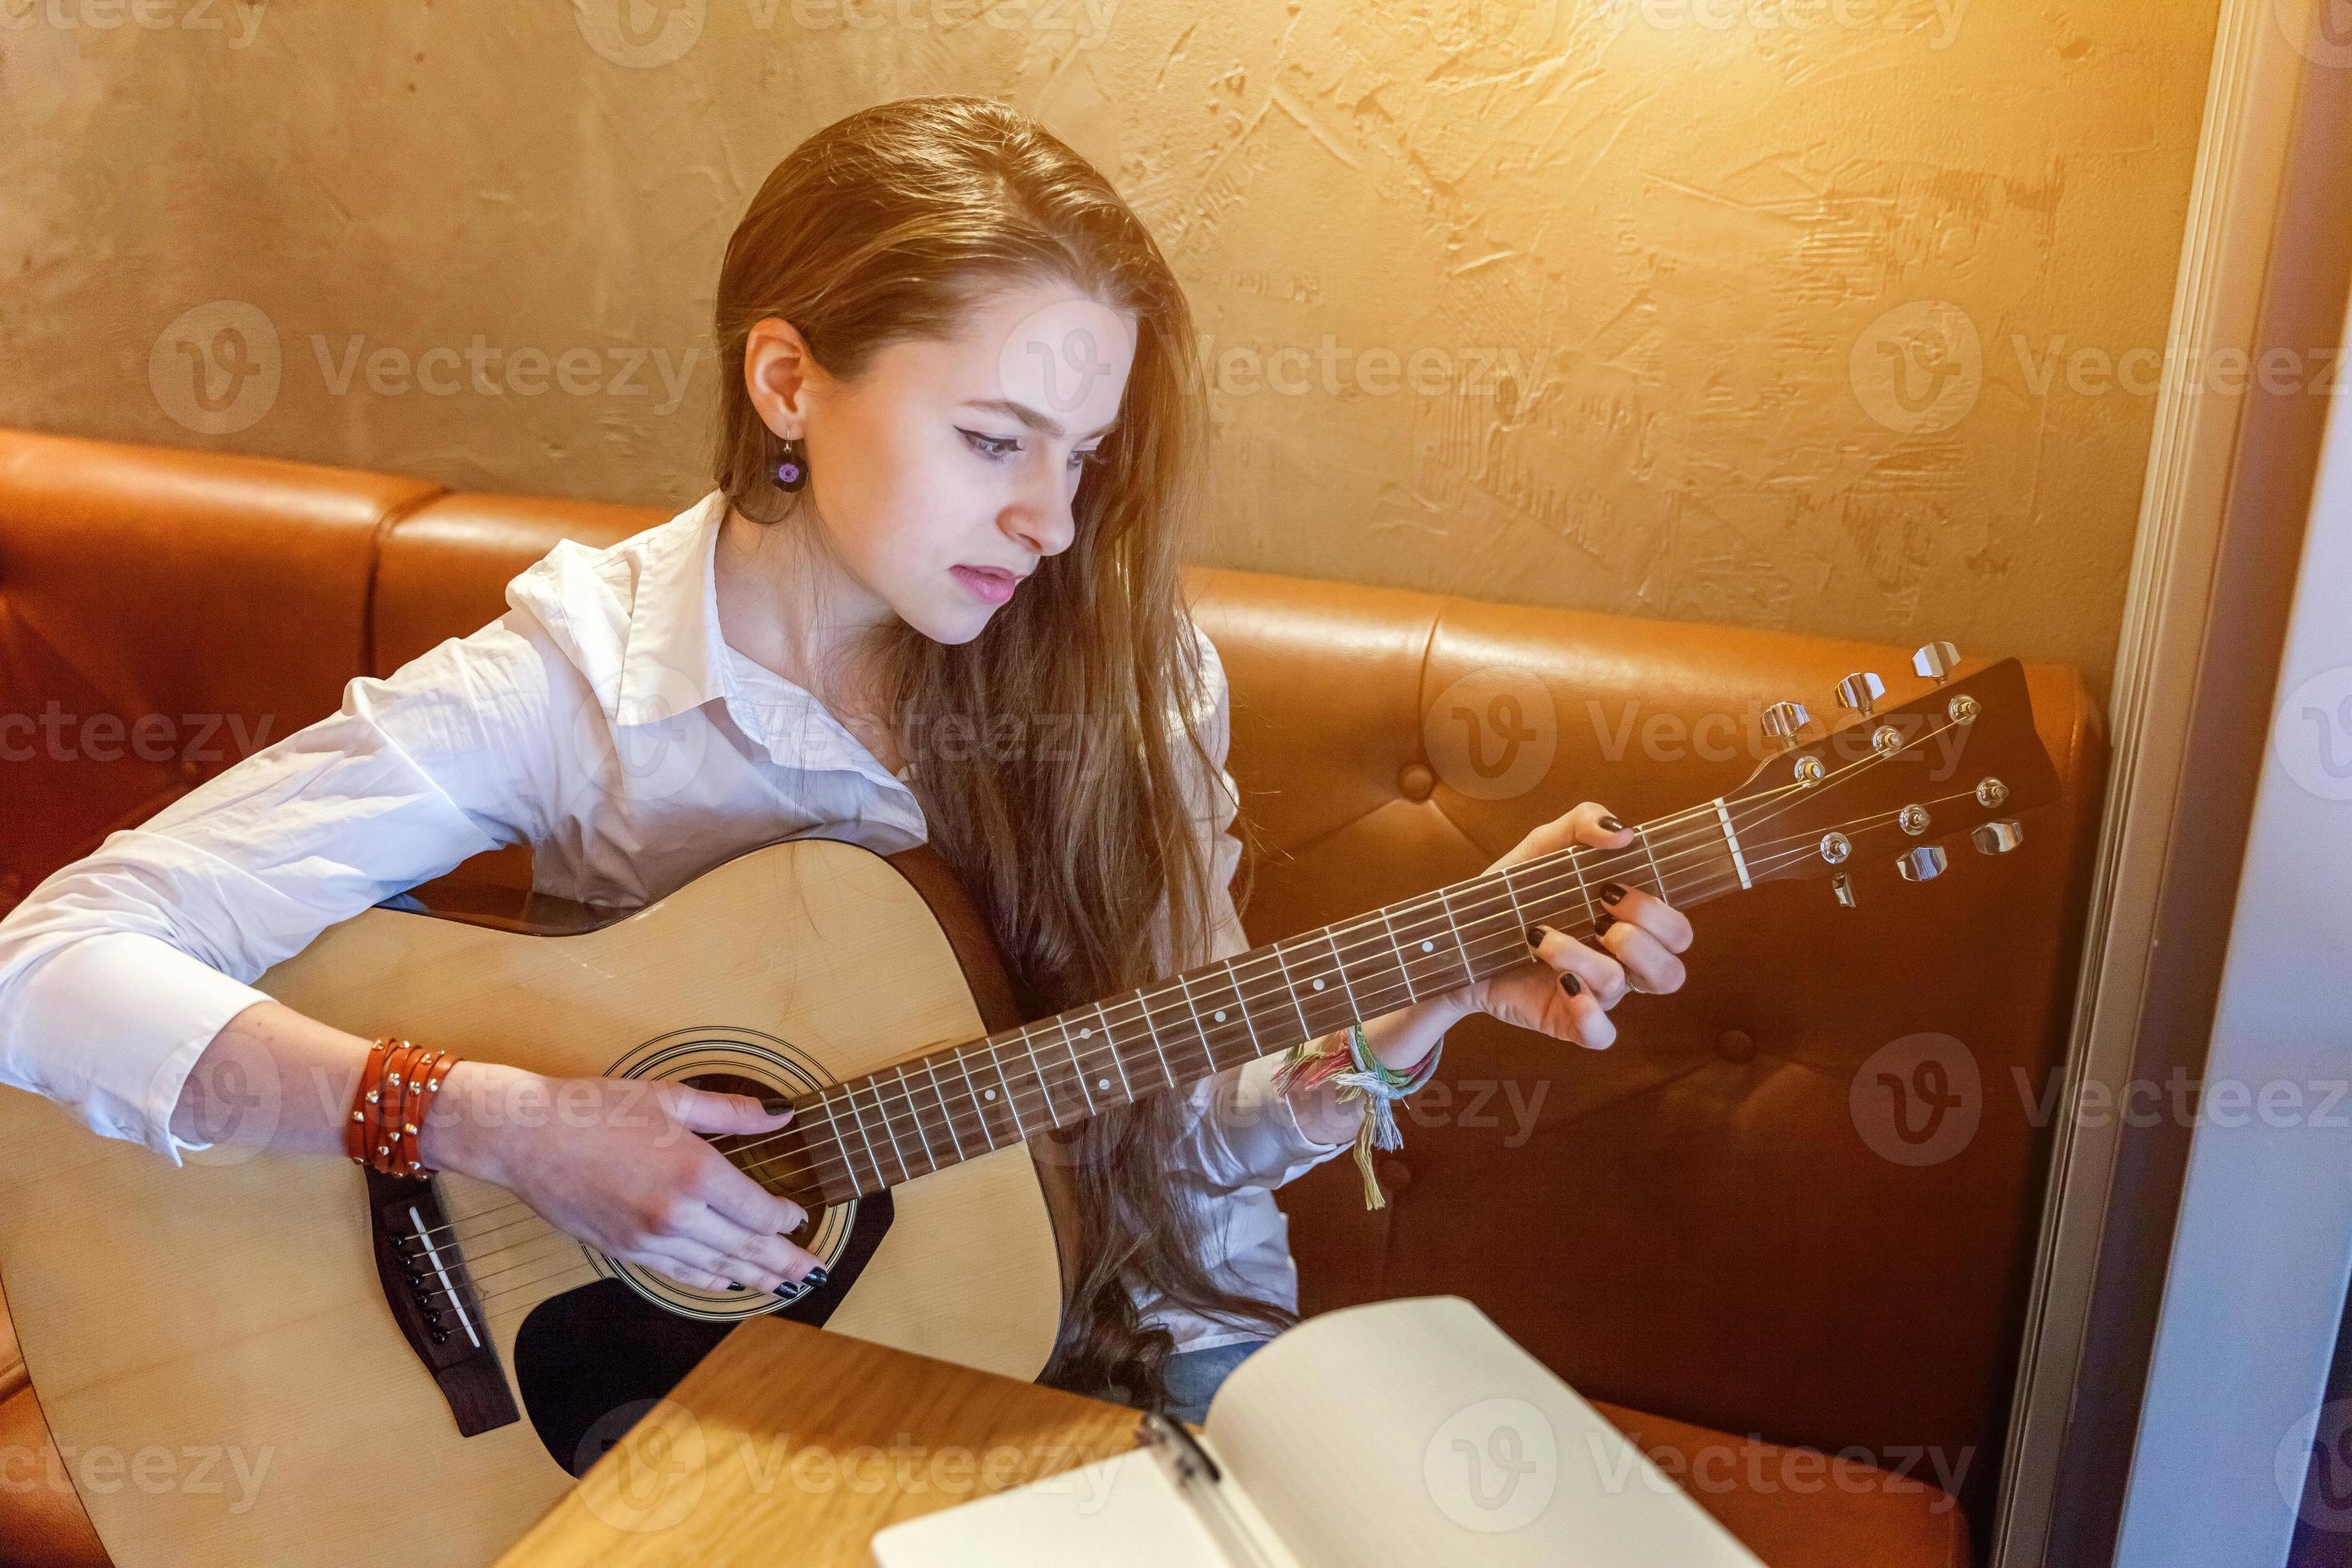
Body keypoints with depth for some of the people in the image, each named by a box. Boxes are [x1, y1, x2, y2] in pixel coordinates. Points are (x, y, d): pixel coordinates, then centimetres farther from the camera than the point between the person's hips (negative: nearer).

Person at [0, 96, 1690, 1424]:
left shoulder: (1123, 668, -6)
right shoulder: (577, 680, -15)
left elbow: (1188, 1122, -1)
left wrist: (1428, 999, -18)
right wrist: (504, 1125, -29)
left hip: (1123, 1339, 2)